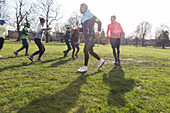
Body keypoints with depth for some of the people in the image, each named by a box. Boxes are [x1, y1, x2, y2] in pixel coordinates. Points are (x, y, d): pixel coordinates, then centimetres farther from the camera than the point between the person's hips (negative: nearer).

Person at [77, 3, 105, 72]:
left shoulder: (90, 16, -3)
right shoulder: (83, 18, 19)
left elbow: (99, 22, 4)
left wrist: (98, 30, -5)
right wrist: (79, 29, 3)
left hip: (90, 36, -8)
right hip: (87, 36, 8)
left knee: (85, 50, -15)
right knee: (91, 52, 11)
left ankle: (85, 67, -12)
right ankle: (101, 60, 27)